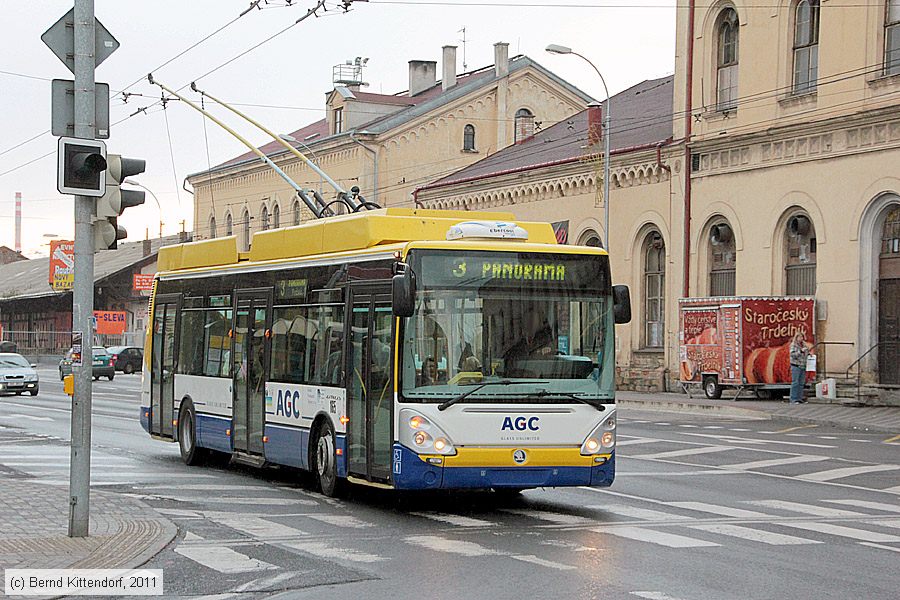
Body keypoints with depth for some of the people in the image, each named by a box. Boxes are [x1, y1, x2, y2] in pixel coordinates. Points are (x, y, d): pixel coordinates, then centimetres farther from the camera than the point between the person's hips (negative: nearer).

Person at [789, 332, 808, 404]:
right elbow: (793, 354, -15)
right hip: (796, 366, -7)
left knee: (801, 383, 6)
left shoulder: (804, 345, 16)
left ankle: (800, 398, 11)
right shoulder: (793, 345, -4)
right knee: (795, 383, -8)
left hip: (803, 366, 7)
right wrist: (801, 351, -22)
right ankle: (793, 399, -6)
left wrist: (808, 354, 9)